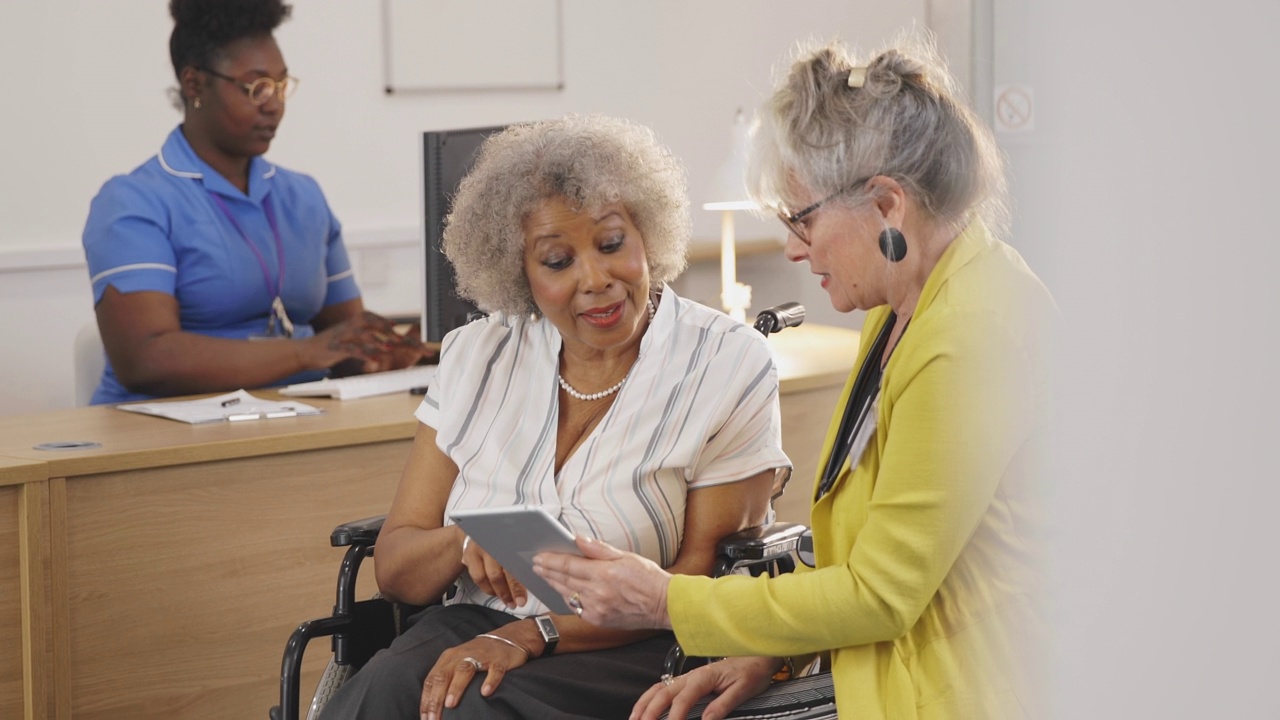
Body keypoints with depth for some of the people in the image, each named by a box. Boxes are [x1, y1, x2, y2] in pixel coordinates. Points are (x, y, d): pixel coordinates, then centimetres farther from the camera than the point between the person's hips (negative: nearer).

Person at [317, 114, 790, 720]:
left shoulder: (729, 365, -2)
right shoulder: (477, 356, 9)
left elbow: (703, 583, -7)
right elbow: (394, 569, 7)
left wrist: (531, 635, -18)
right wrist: (465, 543, -16)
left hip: (635, 652, -3)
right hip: (475, 627, 4)